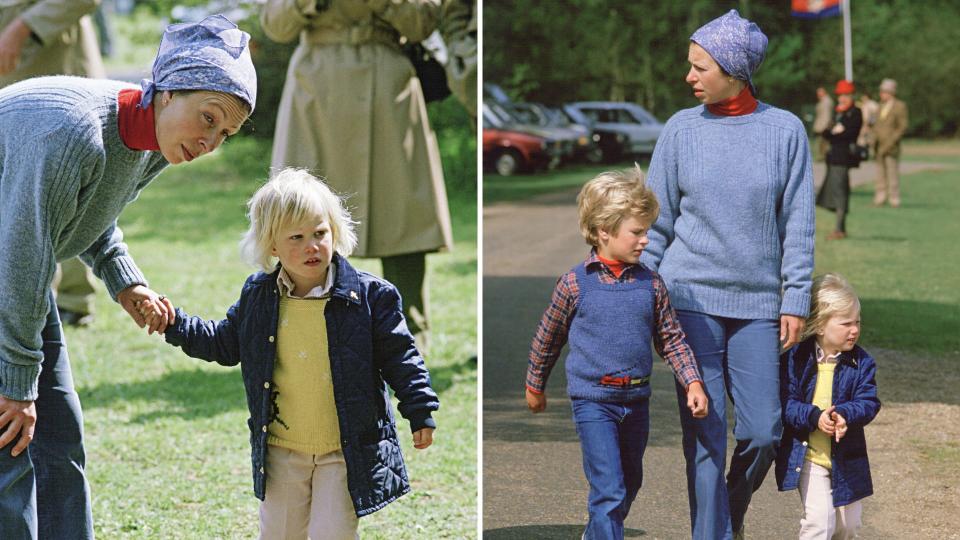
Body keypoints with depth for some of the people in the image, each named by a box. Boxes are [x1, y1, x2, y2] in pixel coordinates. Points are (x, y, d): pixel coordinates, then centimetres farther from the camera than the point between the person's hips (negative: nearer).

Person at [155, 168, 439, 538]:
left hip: (347, 452, -3)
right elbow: (225, 344, 13)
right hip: (281, 451, 4)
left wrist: (421, 411, -7)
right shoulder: (257, 296, -1)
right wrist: (174, 324, 4)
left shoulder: (368, 295, -11)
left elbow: (398, 356, -4)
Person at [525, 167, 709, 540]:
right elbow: (548, 337, 4)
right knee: (609, 490, -13)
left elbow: (671, 338, 8)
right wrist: (535, 386, 13)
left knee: (630, 484, 20)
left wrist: (693, 383, -4)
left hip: (636, 400, 5)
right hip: (593, 401, -5)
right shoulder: (575, 284, -9)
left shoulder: (650, 283, 0)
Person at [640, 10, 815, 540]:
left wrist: (795, 301, 0)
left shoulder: (785, 130, 1)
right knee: (705, 436, -3)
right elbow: (657, 222, 7)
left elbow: (797, 225, 3)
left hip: (758, 305, 0)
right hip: (690, 298, 0)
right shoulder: (681, 129, 2)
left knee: (762, 433, 0)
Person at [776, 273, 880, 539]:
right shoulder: (795, 359, -10)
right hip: (807, 455, -3)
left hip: (846, 457, 3)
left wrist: (844, 415, -31)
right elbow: (785, 402, -13)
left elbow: (869, 403, -10)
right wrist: (814, 417, -30)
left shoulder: (862, 362, -3)